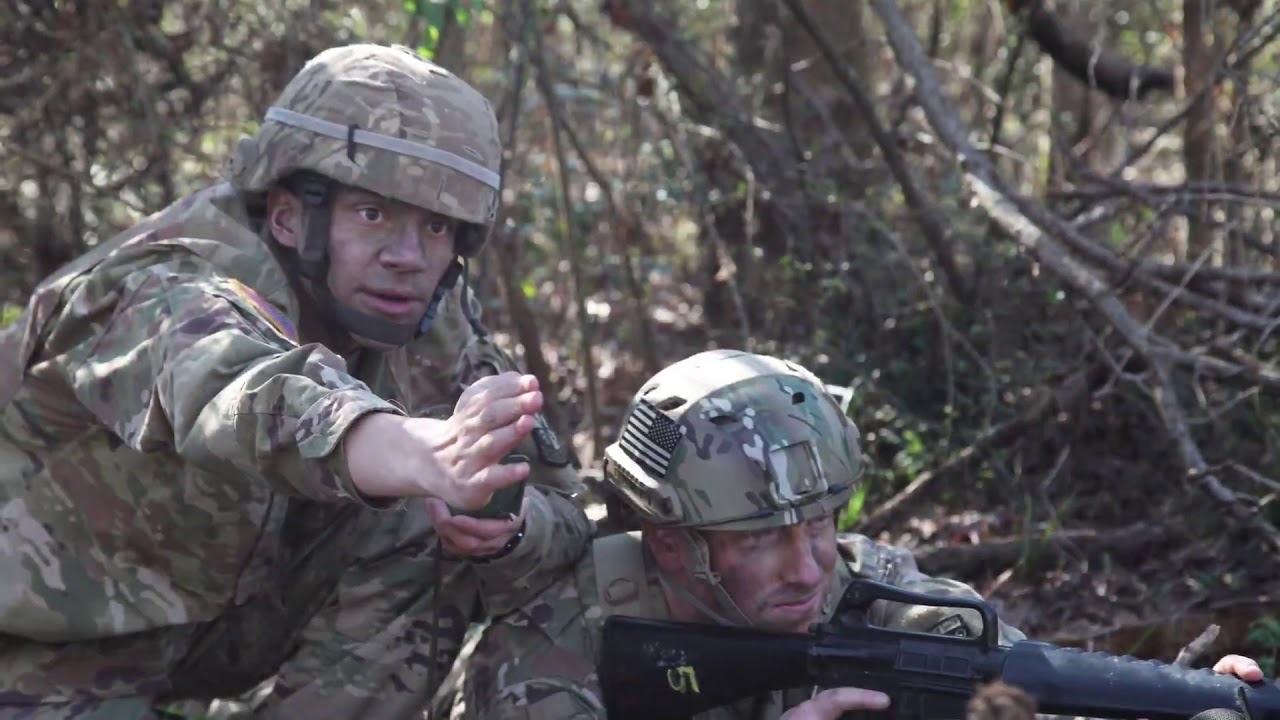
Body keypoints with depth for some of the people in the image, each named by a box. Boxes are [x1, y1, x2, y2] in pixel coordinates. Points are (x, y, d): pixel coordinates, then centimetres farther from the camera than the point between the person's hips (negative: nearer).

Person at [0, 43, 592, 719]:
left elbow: (558, 511, -8)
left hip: (217, 632, 6)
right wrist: (420, 455, -73)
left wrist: (505, 529, -32)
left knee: (420, 539, -14)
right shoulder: (177, 286, -29)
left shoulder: (432, 321, -11)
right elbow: (251, 395, -53)